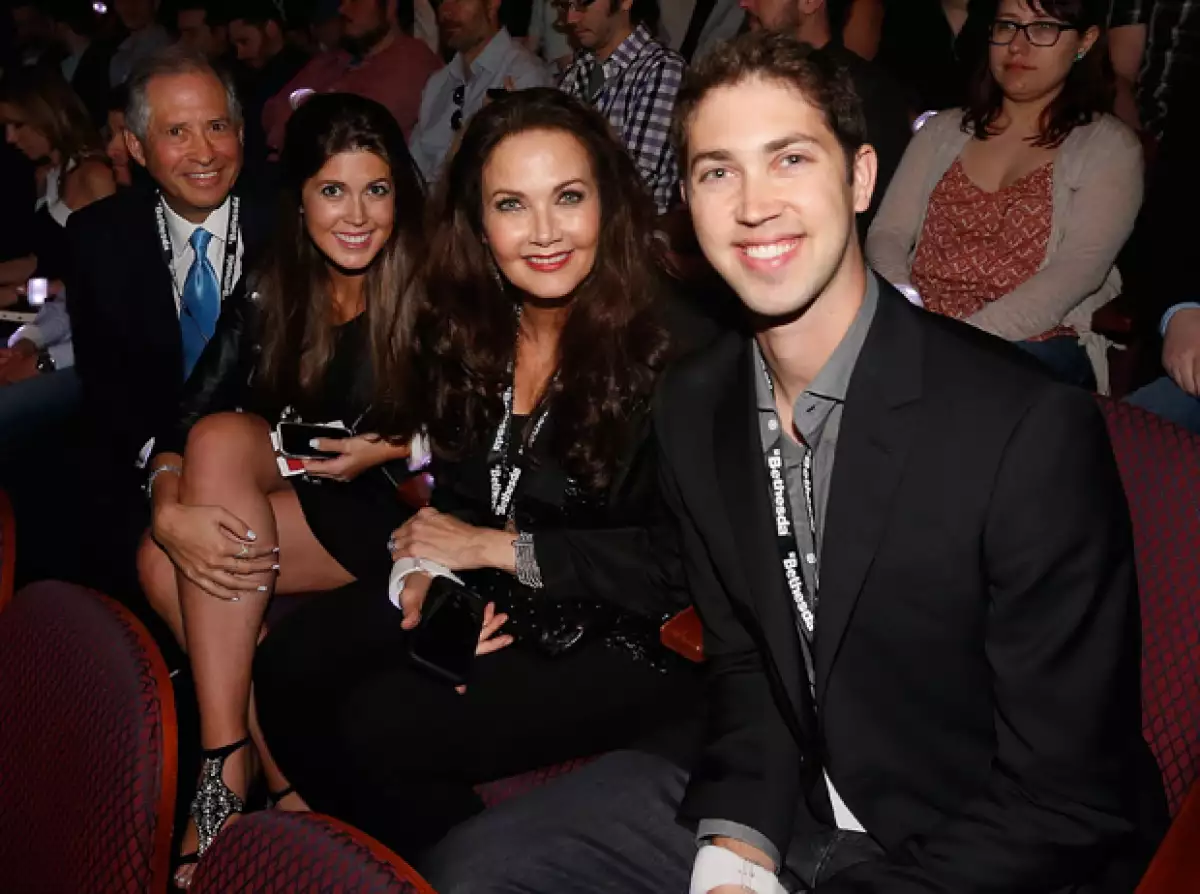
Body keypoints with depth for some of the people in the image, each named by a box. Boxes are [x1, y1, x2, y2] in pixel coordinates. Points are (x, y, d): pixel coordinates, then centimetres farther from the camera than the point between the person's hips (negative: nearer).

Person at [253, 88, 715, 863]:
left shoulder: (675, 350, -19)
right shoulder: (467, 328, 2)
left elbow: (686, 558, -20)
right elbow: (456, 489, 13)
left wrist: (496, 548, -17)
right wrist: (425, 572, -10)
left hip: (623, 635, -6)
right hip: (487, 596, 7)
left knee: (380, 727, -20)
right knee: (289, 668, -7)